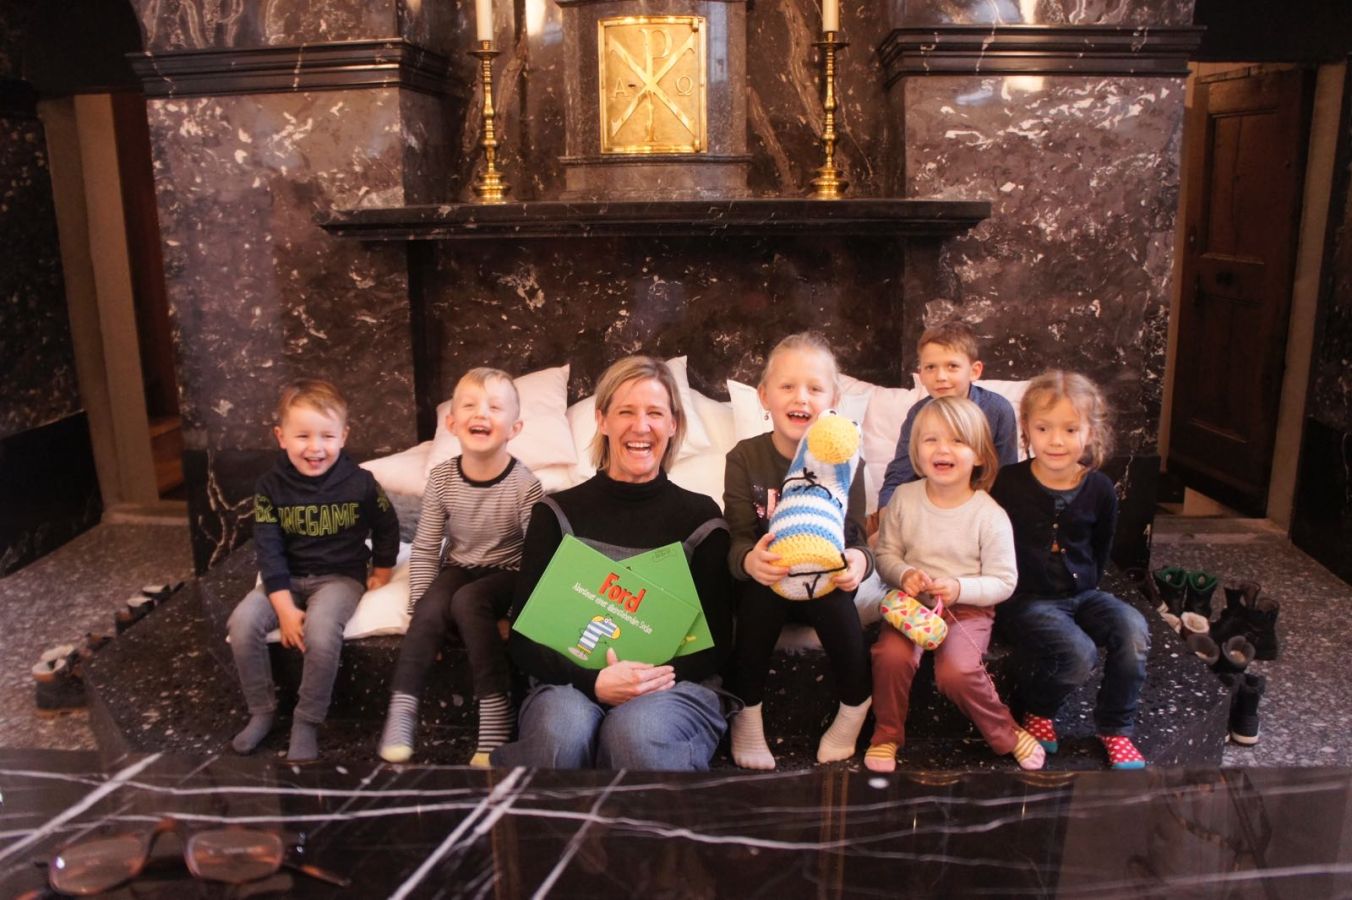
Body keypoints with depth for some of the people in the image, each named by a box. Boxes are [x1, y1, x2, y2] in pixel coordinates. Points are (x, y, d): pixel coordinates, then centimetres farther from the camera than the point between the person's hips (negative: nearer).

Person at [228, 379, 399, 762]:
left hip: (341, 576, -3)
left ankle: (306, 723, -9)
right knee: (242, 623, -22)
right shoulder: (271, 487, -6)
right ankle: (262, 711, 0)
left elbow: (387, 529, 7)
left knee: (320, 632, -32)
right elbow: (269, 550, -8)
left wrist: (382, 573, 9)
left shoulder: (360, 483, -9)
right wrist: (284, 607, -17)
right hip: (288, 578, 3)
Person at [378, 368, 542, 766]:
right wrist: (421, 606, -9)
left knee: (467, 601, -31)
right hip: (458, 567, 3)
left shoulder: (524, 485, -18)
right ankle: (402, 707, -19)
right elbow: (424, 551, -3)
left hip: (505, 572, -3)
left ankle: (496, 711, -24)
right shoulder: (442, 477, -9)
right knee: (431, 610, -27)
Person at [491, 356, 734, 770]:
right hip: (572, 682, 1)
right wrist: (593, 681, -19)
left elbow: (717, 639, 6)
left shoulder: (701, 516, 5)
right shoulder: (558, 514, 5)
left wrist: (662, 674, -15)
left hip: (675, 684, 0)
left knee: (636, 736, -37)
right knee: (562, 734, -36)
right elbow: (524, 637, 0)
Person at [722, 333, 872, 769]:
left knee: (835, 601, -33)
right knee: (760, 594, -34)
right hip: (766, 578, 0)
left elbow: (856, 537, -10)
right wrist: (749, 560, -40)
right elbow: (737, 539, -14)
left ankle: (855, 709, -8)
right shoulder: (745, 458, -9)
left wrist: (858, 560, -37)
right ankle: (747, 715, -16)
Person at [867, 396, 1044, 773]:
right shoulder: (904, 498, -3)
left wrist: (959, 588, -23)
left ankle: (1006, 734, 3)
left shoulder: (990, 516, -11)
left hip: (968, 609, -2)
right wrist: (905, 575, -18)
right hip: (913, 601, 2)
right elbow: (885, 553, 4)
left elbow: (1003, 582, -7)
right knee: (890, 655, -26)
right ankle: (887, 734, 1)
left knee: (956, 672, -27)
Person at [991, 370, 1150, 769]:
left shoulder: (1099, 490, -1)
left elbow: (1100, 552, 14)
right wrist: (1008, 596, -7)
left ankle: (1115, 730, -2)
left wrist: (1086, 588, 7)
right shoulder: (1009, 485, -11)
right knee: (1079, 653, -29)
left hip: (1080, 593, 4)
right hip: (1026, 599, -4)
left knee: (1132, 629, -24)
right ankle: (1038, 711, 6)